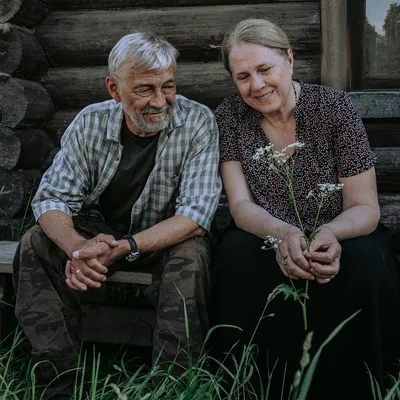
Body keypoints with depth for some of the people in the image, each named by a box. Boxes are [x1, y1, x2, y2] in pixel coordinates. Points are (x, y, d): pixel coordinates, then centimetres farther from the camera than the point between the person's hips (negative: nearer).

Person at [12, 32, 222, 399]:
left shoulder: (197, 122, -20)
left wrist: (123, 247, -39)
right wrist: (78, 247, -36)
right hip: (101, 229, 3)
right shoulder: (91, 123, -12)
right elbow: (53, 197, -13)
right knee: (35, 245, -18)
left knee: (192, 254, -34)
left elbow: (197, 213, -26)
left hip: (168, 235, -2)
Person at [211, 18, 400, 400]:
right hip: (267, 239, 1)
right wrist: (282, 233, -33)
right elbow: (241, 205, -10)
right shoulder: (229, 115, -4)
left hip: (335, 239, -1)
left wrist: (331, 234, -34)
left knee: (365, 264, -32)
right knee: (237, 257, -30)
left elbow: (365, 207, -10)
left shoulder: (333, 106, -9)